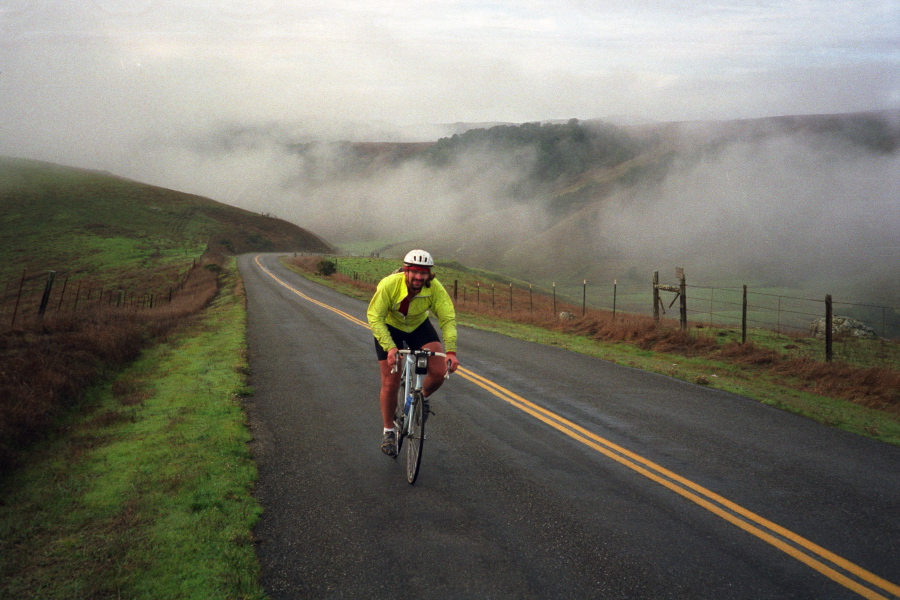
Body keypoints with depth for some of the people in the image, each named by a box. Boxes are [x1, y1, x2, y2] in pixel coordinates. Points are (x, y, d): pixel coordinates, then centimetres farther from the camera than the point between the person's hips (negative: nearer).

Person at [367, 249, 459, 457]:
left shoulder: (435, 288, -28)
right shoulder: (389, 285, -34)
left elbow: (448, 318, -28)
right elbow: (375, 318, -33)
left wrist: (451, 351, -41)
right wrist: (390, 348, -45)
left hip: (419, 326, 2)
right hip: (389, 327, -2)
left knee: (439, 371, -18)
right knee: (390, 383, -4)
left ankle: (422, 397, 15)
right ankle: (388, 431, 17)